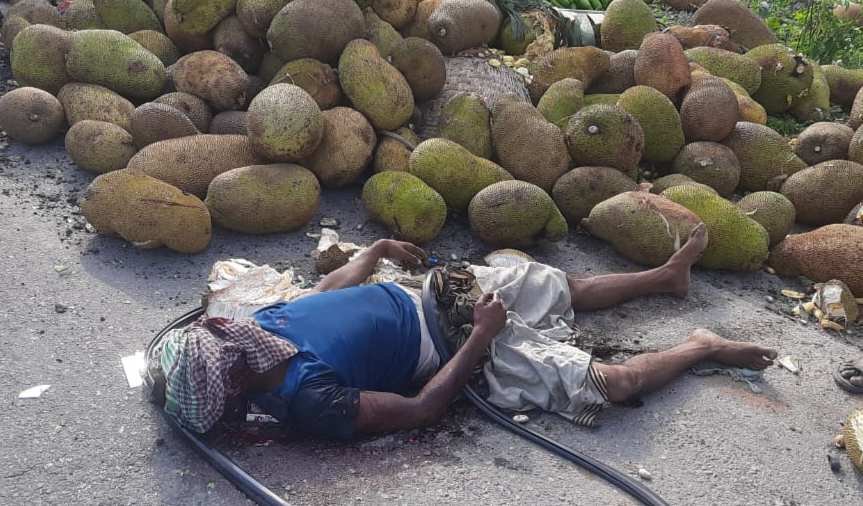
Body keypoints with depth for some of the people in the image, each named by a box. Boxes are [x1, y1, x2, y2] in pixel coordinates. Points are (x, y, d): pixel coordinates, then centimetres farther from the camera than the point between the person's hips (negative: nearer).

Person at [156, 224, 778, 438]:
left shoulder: (263, 320, -9)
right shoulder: (308, 401, -31)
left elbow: (329, 288, 12)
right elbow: (421, 409, -26)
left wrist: (377, 250, 19)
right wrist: (483, 337, -24)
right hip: (453, 344, -7)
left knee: (564, 285, 17)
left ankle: (666, 276, 42)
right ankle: (702, 347, 17)